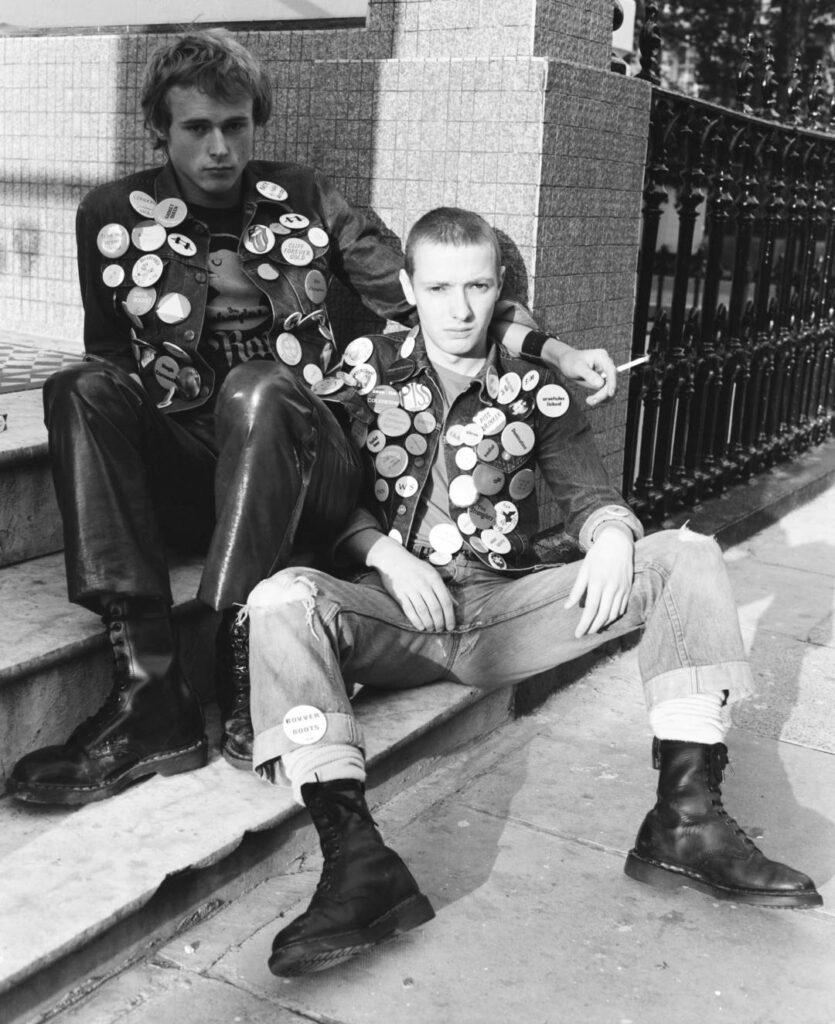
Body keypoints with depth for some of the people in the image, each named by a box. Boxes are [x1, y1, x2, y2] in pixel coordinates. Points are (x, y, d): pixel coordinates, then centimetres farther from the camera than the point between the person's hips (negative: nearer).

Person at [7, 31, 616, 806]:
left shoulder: (304, 199, 8)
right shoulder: (115, 217, 7)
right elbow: (112, 362, 11)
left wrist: (558, 353, -3)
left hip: (303, 469, -1)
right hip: (183, 474, 1)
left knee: (257, 385, -32)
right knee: (82, 389, -26)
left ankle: (244, 676, -31)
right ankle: (149, 694, -35)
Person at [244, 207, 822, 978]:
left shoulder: (535, 392, 12)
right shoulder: (365, 376, 8)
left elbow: (588, 493, 8)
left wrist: (611, 538, -16)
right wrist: (387, 555, -15)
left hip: (508, 611, 2)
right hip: (398, 612, -2)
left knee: (688, 555, -15)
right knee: (283, 599, -33)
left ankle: (686, 814, -25)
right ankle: (356, 855, -42)